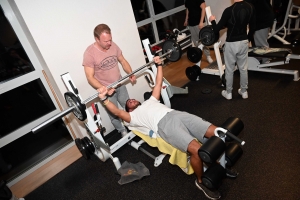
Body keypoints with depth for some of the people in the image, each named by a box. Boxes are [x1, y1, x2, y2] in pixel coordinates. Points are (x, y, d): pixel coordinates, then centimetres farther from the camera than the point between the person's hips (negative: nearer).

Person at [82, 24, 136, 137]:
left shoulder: (113, 45, -7)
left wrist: (131, 74, -12)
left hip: (120, 84, 5)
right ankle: (122, 130, 40)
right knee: (114, 114, 14)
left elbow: (122, 61, 5)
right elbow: (90, 77, -22)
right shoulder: (90, 53, -22)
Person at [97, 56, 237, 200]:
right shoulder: (133, 116, 20)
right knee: (197, 150, -28)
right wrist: (104, 98, -7)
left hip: (177, 114, 7)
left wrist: (159, 65, 38)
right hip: (164, 125, -6)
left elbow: (158, 83, 39)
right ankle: (201, 181, 3)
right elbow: (117, 112, 3)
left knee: (217, 133, -7)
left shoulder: (150, 100, 37)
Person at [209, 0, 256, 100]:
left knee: (229, 70, 9)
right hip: (244, 42, 5)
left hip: (231, 44, -5)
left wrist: (212, 20, 4)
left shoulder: (229, 10, -20)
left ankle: (228, 92, 22)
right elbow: (252, 27, 7)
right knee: (243, 68, 16)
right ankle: (244, 91, 30)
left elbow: (217, 29, -16)